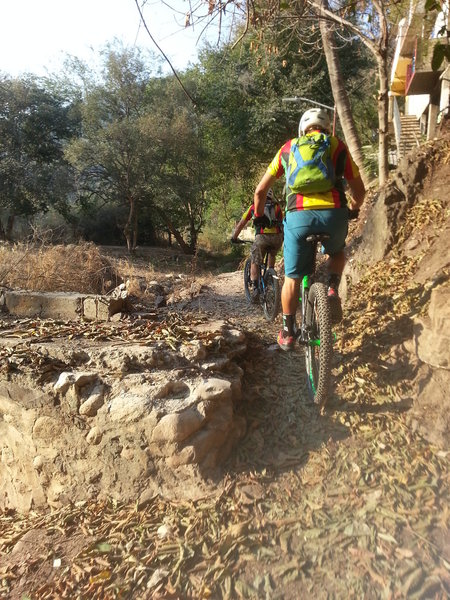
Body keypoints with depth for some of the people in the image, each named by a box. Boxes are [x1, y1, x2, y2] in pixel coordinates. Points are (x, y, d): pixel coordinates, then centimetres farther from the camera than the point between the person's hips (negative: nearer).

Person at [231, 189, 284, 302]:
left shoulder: (254, 206, 19)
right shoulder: (277, 206, 21)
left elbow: (241, 224, 21)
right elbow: (281, 222, 27)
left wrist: (233, 238, 31)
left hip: (262, 236, -2)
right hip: (277, 236, 2)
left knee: (254, 263, 7)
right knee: (272, 255, 33)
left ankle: (255, 287, -6)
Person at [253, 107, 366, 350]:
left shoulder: (289, 147, 23)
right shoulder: (338, 146, 21)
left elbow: (260, 190, 23)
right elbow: (359, 191, 24)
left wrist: (259, 217, 40)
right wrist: (351, 210, 45)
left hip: (298, 216, 0)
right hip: (334, 214, 1)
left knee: (292, 278, 16)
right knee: (337, 253, 33)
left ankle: (288, 332, 24)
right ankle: (332, 290, 8)